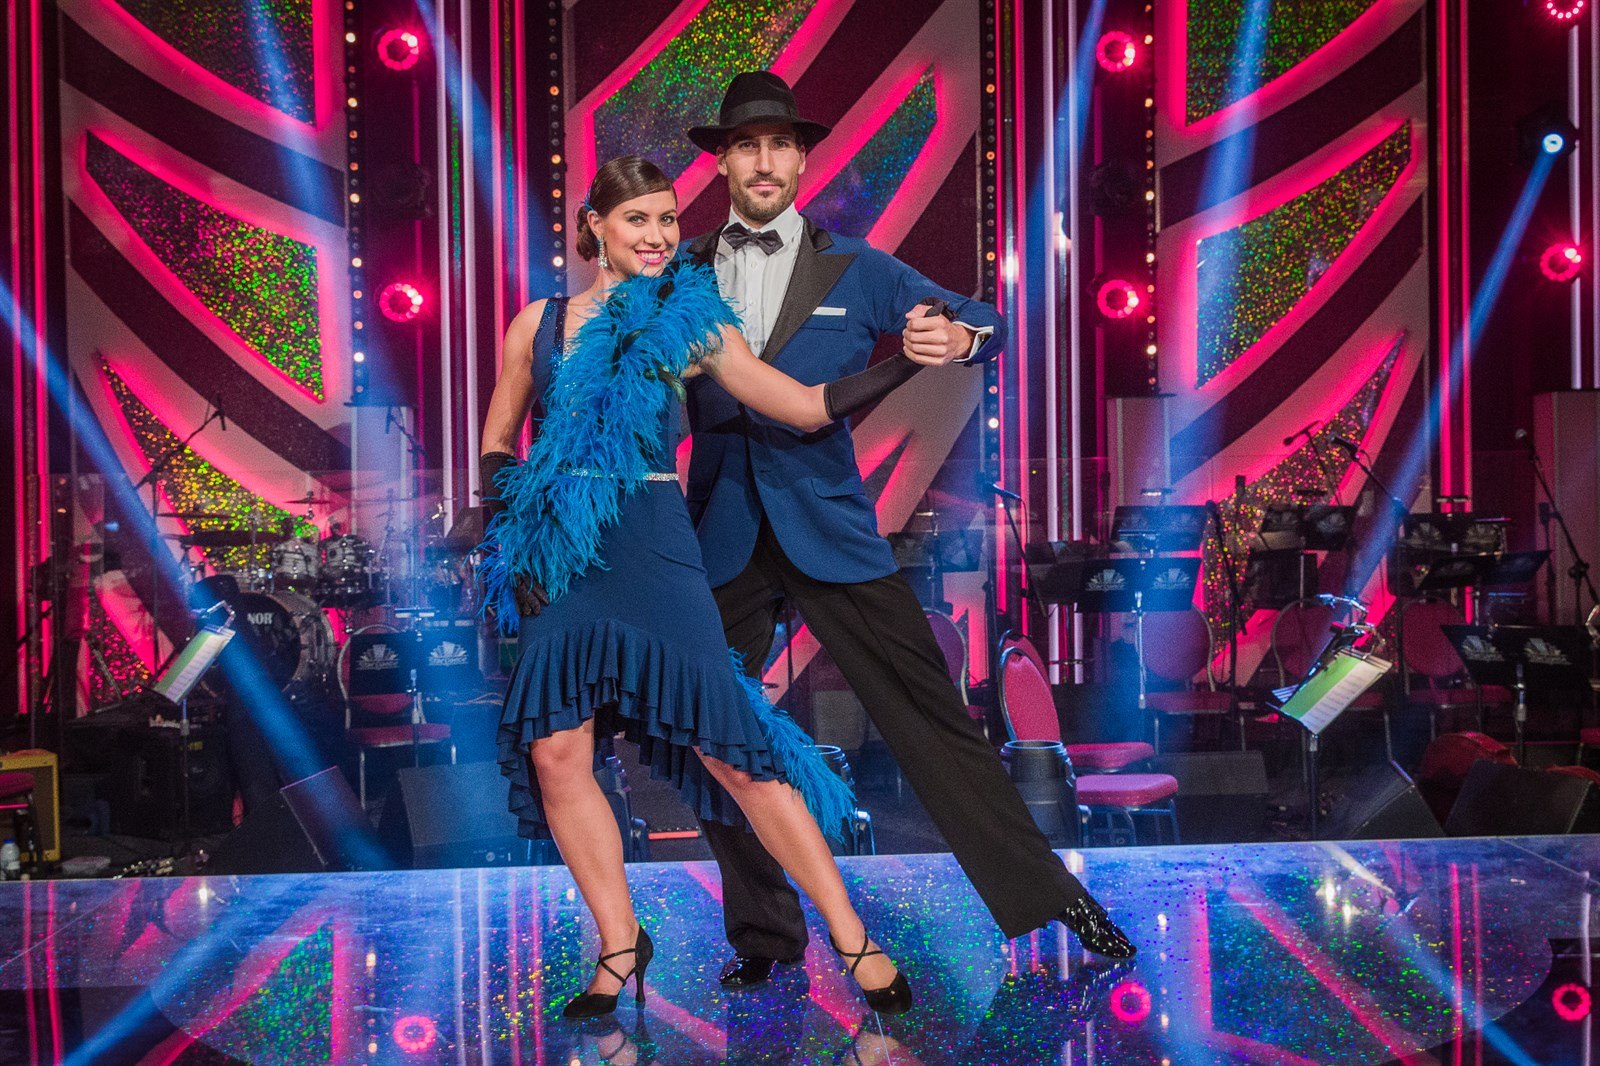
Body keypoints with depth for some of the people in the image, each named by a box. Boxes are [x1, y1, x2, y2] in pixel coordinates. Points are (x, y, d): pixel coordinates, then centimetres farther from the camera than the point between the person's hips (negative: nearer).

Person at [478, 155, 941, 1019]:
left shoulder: (689, 326, 4)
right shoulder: (540, 322, 10)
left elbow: (808, 406, 0)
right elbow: (498, 443, 16)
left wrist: (904, 364, -12)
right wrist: (508, 542, 4)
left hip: (652, 549, -3)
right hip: (558, 558, 3)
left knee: (729, 742, -8)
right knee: (556, 748, -4)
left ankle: (851, 938, 1)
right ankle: (621, 948, 13)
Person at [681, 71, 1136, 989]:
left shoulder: (853, 268, 5)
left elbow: (984, 320, 0)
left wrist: (958, 338, -22)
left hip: (830, 526, -2)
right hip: (719, 536, 2)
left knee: (932, 715, -3)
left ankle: (1049, 896, 8)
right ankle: (765, 933, 22)